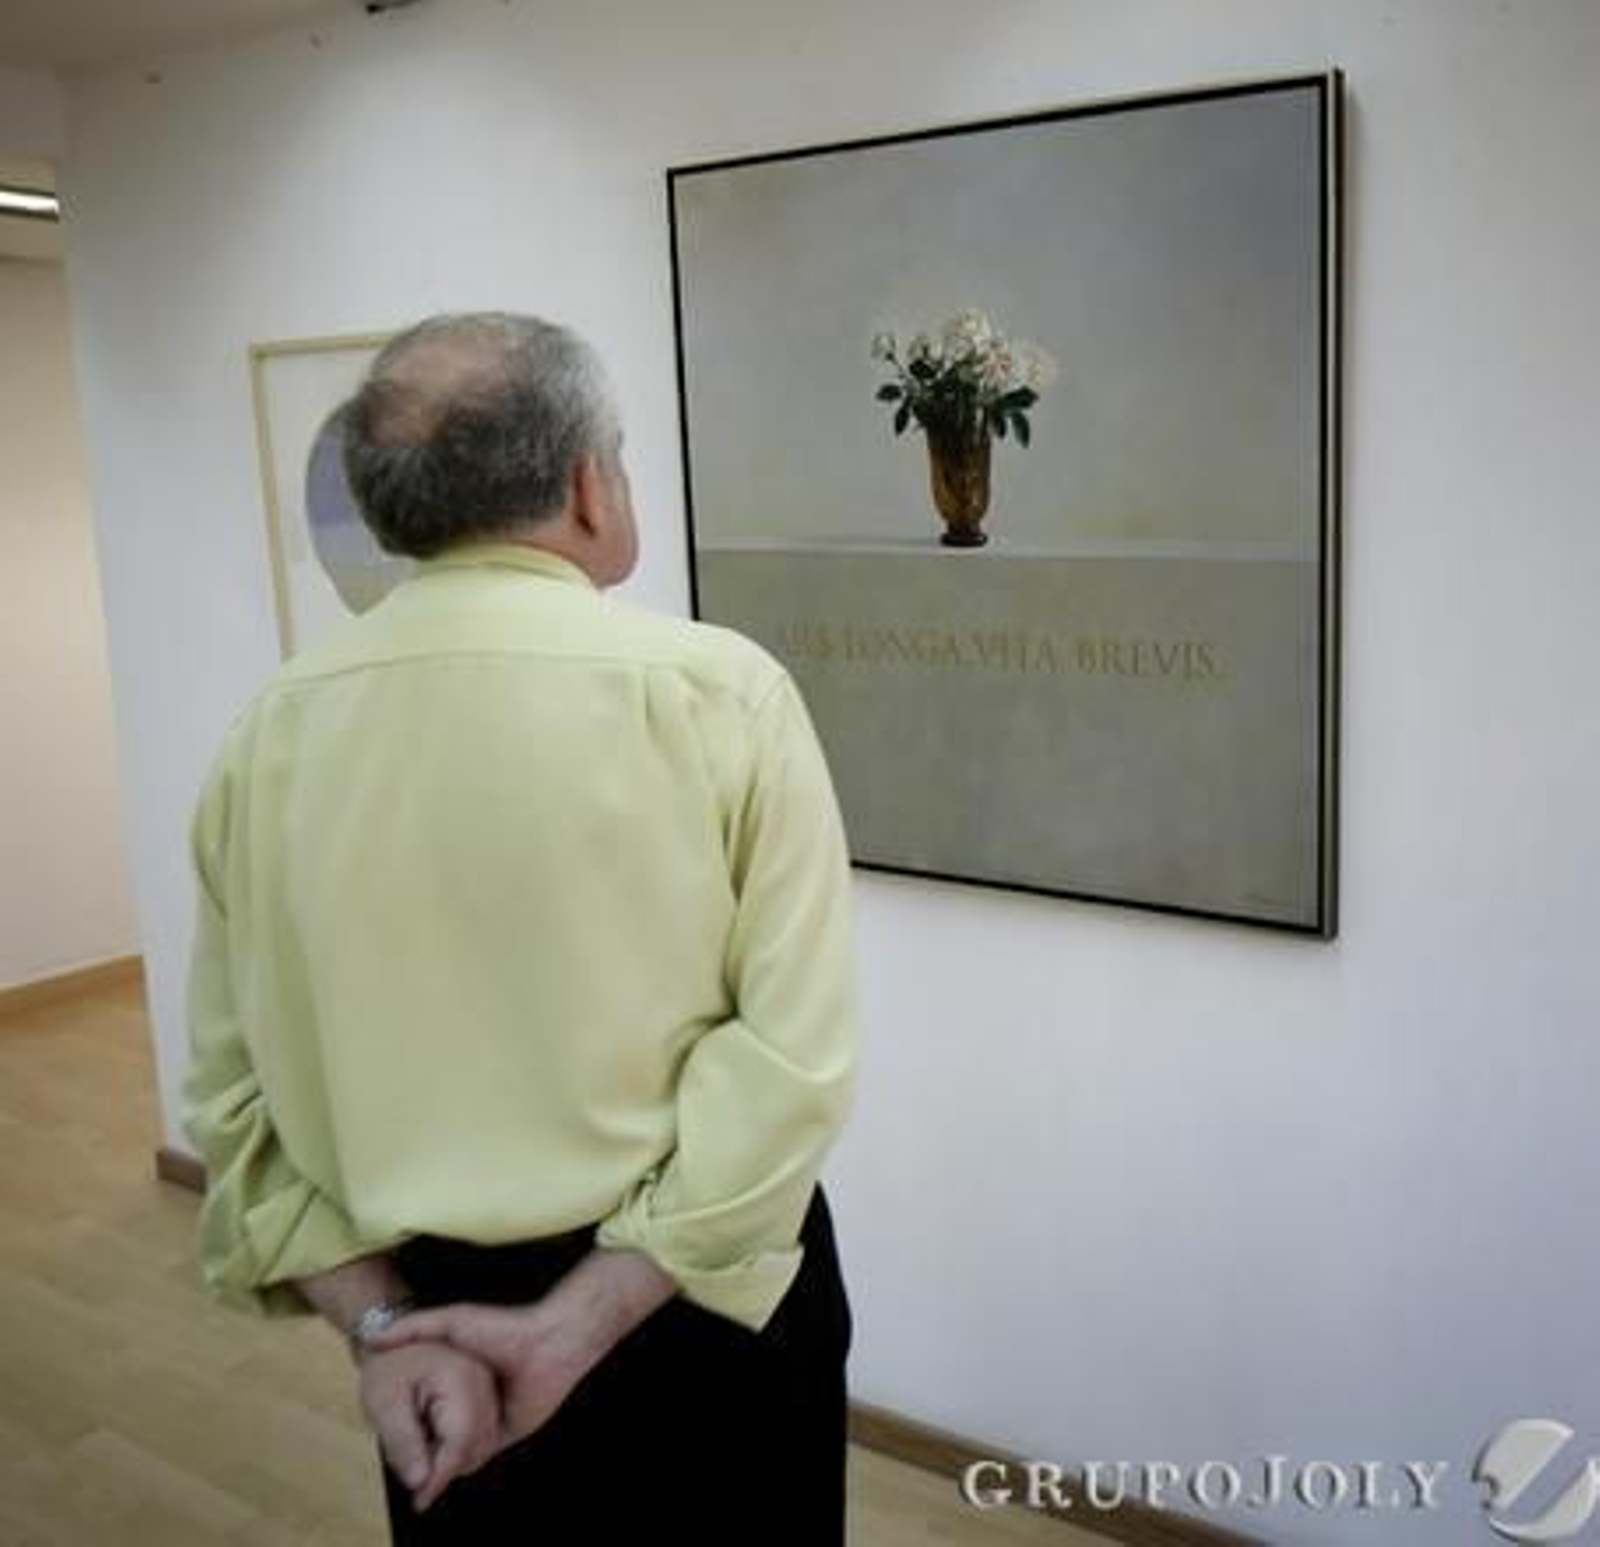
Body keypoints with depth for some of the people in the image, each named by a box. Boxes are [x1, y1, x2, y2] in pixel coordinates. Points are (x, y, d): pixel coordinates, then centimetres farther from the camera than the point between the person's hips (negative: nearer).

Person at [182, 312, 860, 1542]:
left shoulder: (270, 734, -6)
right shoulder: (719, 690, -17)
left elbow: (236, 1092, -4)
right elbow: (793, 1058, -21)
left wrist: (382, 1320, -6)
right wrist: (578, 1322, -18)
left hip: (431, 1306, 3)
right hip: (701, 1296, -3)